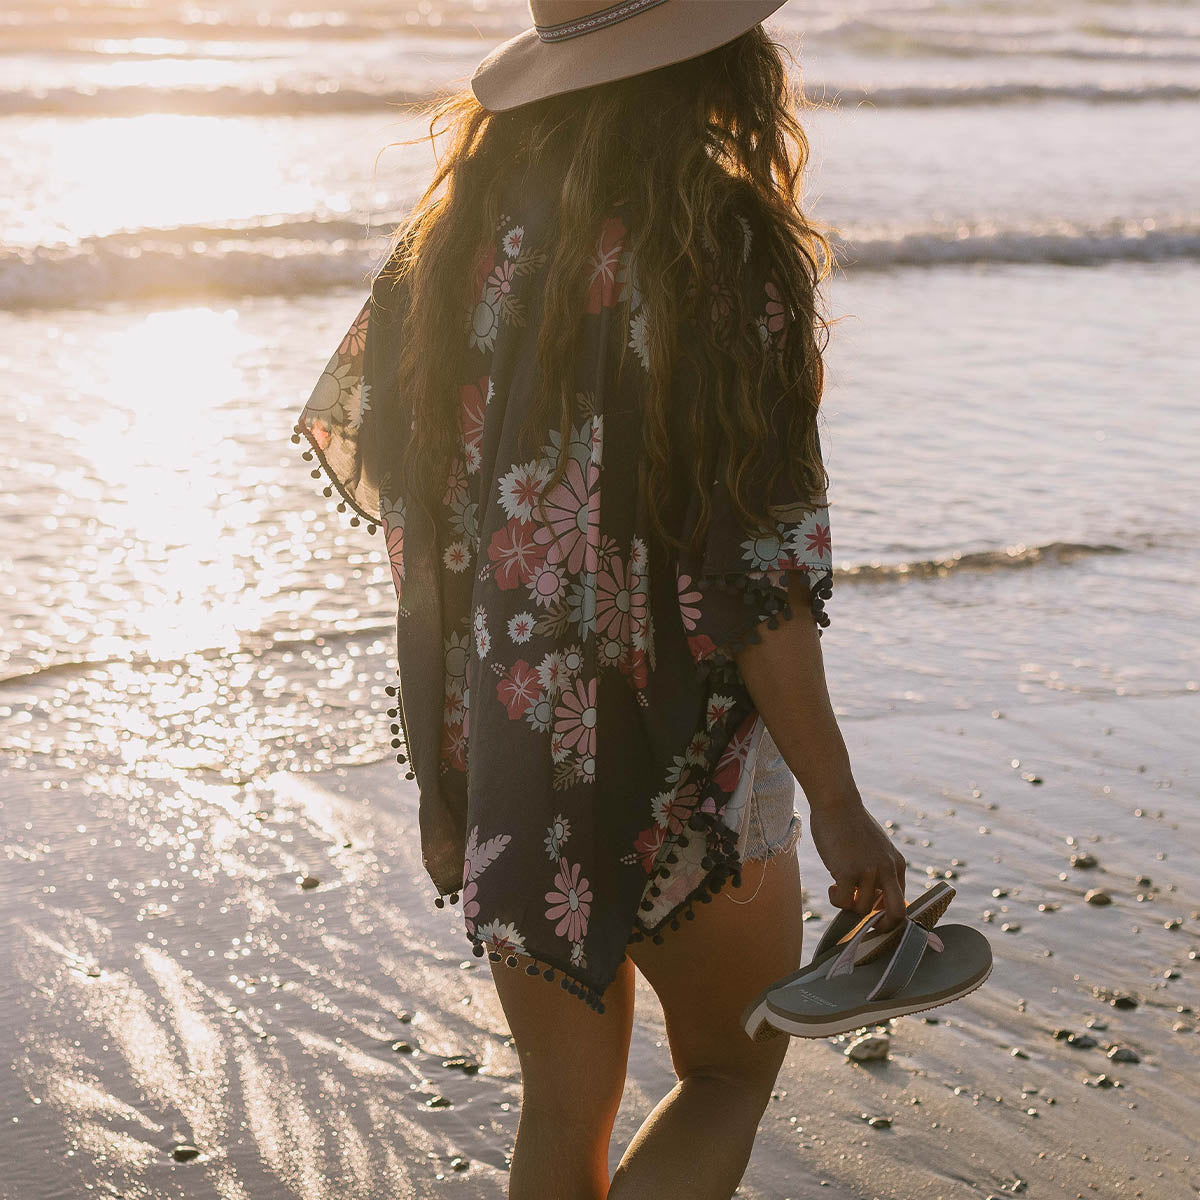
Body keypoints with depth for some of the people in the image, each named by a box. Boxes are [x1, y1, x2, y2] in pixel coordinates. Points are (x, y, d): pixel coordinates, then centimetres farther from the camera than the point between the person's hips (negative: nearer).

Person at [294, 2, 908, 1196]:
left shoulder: (465, 227, 1)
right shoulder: (716, 250, -17)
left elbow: (416, 530, 3)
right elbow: (750, 576, -18)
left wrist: (439, 774, 11)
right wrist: (837, 805, -9)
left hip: (498, 739, 5)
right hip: (677, 764, -5)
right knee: (730, 1072, 19)